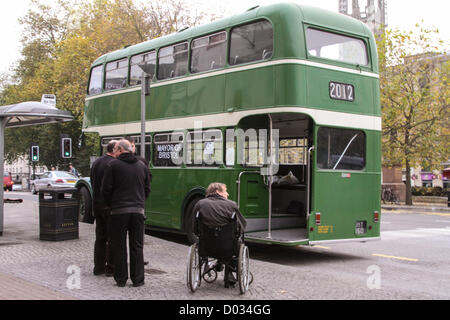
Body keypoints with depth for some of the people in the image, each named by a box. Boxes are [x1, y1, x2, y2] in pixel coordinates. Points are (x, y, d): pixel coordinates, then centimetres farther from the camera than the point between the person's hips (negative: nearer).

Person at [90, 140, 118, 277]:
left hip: (97, 205, 8)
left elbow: (93, 183, 14)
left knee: (100, 237, 15)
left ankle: (98, 267, 20)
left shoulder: (96, 162, 9)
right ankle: (110, 268, 6)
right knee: (112, 238, 2)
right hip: (110, 206, -7)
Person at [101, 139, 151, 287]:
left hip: (119, 211, -3)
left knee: (119, 247, 6)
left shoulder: (113, 165, -5)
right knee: (137, 247, 9)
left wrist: (112, 204, 11)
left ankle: (121, 279, 12)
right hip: (138, 211, 3)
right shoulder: (142, 166, 9)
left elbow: (105, 189, -4)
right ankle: (138, 279, 12)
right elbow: (147, 189, 13)